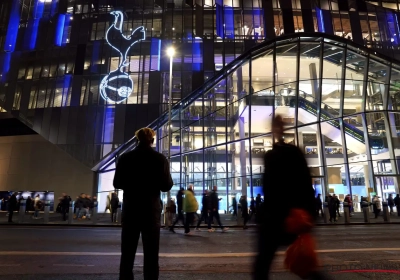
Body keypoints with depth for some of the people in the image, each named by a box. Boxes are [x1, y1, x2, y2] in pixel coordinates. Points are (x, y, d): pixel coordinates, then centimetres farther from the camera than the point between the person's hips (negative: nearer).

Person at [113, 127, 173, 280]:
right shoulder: (160, 159, -6)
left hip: (130, 209, 2)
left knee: (127, 253, 12)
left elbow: (117, 183, 3)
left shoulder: (125, 158, 0)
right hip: (151, 210, -2)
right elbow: (166, 186, -7)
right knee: (151, 254, 6)